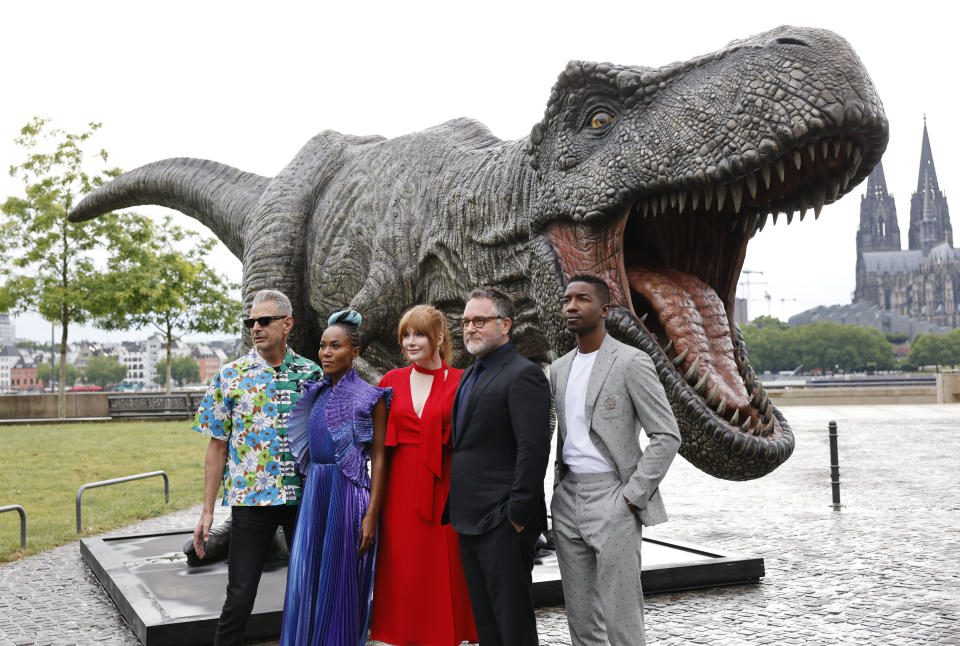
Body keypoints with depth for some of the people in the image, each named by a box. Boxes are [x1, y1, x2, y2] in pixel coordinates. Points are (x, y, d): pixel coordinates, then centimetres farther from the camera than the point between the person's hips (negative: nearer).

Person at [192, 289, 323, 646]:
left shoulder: (312, 374, 3)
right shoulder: (230, 376, 0)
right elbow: (217, 446, 2)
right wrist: (207, 511, -2)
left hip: (305, 497, 2)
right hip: (250, 498, -1)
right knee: (240, 594, 1)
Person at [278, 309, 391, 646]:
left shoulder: (369, 397, -6)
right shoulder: (317, 394, 12)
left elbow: (378, 458, -8)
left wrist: (371, 514, -14)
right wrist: (310, 490, 11)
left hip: (348, 492, -5)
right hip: (314, 491, 6)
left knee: (341, 580, 3)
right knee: (305, 577, 5)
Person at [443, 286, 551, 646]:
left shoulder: (523, 375, -13)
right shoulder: (470, 375, 16)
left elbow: (534, 450, -19)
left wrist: (516, 515, -19)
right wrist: (456, 509, 14)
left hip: (503, 523, -9)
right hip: (469, 521, 9)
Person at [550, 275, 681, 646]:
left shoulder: (631, 362, -8)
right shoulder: (559, 369, 13)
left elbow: (667, 436, -11)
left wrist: (631, 497, -14)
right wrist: (560, 491, 13)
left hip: (613, 500, -6)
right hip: (568, 500, 7)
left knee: (621, 616, -4)